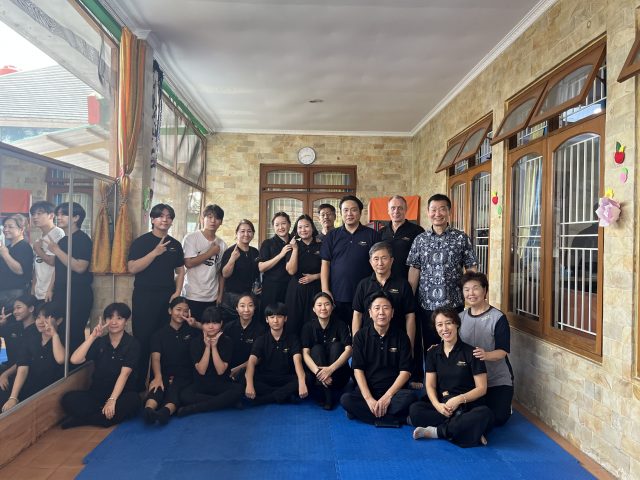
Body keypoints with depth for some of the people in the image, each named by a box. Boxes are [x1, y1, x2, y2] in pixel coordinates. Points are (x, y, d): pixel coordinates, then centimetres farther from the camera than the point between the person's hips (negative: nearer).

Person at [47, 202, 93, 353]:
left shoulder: (83, 239, -9)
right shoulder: (62, 240, 15)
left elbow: (80, 267, -21)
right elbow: (58, 268, 21)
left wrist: (57, 250, -17)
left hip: (78, 295, -8)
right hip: (61, 293, 8)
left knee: (73, 335, -8)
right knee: (58, 333, 7)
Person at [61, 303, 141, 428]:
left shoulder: (132, 344, -4)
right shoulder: (99, 342, 7)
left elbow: (125, 373, -15)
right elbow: (75, 360, -8)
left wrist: (112, 400, -26)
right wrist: (93, 336, -12)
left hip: (122, 394, -2)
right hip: (97, 393, 2)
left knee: (133, 401, -36)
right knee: (68, 399, -21)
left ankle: (81, 419, -22)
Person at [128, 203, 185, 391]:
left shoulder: (175, 244, 11)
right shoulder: (141, 241, -2)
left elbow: (180, 270, 15)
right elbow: (132, 268, -13)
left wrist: (177, 292, 1)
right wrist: (156, 252, -19)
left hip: (168, 297, 4)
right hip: (145, 297, -4)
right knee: (143, 340, 0)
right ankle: (138, 385, 12)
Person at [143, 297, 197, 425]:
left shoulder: (191, 331, 16)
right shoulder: (160, 334, 11)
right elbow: (156, 358, -5)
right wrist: (158, 377, -25)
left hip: (184, 377, 0)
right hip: (164, 375, 0)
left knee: (174, 390, -34)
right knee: (157, 388, -34)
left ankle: (165, 412, -62)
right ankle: (148, 411, -62)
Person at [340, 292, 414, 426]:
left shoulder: (401, 336, 0)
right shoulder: (361, 336, 0)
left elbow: (405, 371, -3)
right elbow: (358, 370, -5)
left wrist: (387, 396, -15)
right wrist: (369, 399, -17)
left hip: (393, 390, 0)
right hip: (367, 390, 0)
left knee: (409, 397, -32)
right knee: (345, 399, -29)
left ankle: (362, 412, -19)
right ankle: (398, 417, -24)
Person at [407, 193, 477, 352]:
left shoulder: (461, 238, 0)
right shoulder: (420, 240, 5)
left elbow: (471, 270, 1)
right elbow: (414, 271, 4)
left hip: (454, 304, -1)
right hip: (427, 305, 2)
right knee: (430, 347, 11)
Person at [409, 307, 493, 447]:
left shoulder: (471, 352, -3)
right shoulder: (432, 353, 9)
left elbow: (482, 388, -3)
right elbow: (430, 385, 4)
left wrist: (459, 399, -19)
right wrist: (438, 405, -17)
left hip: (469, 406, -2)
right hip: (442, 405, 2)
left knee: (485, 414, -36)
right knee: (414, 410, -27)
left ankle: (436, 431, -24)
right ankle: (463, 428, -24)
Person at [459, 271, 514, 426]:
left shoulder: (498, 318, -14)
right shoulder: (461, 317, 2)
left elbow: (503, 351, -17)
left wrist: (486, 355, -37)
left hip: (498, 380, -4)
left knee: (497, 419, -7)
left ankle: (505, 405, 26)